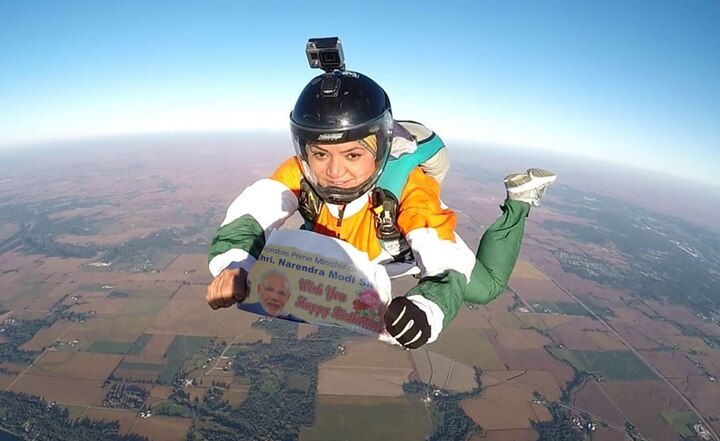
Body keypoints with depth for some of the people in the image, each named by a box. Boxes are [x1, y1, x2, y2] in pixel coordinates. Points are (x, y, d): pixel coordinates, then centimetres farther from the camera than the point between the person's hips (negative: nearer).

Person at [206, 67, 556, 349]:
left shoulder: (409, 187, -43)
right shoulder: (298, 174, -33)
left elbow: (448, 271, -47)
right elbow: (247, 219, -43)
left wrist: (428, 308, -69)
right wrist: (233, 266, -65)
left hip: (408, 245, -3)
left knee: (485, 288, 6)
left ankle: (519, 200, 24)